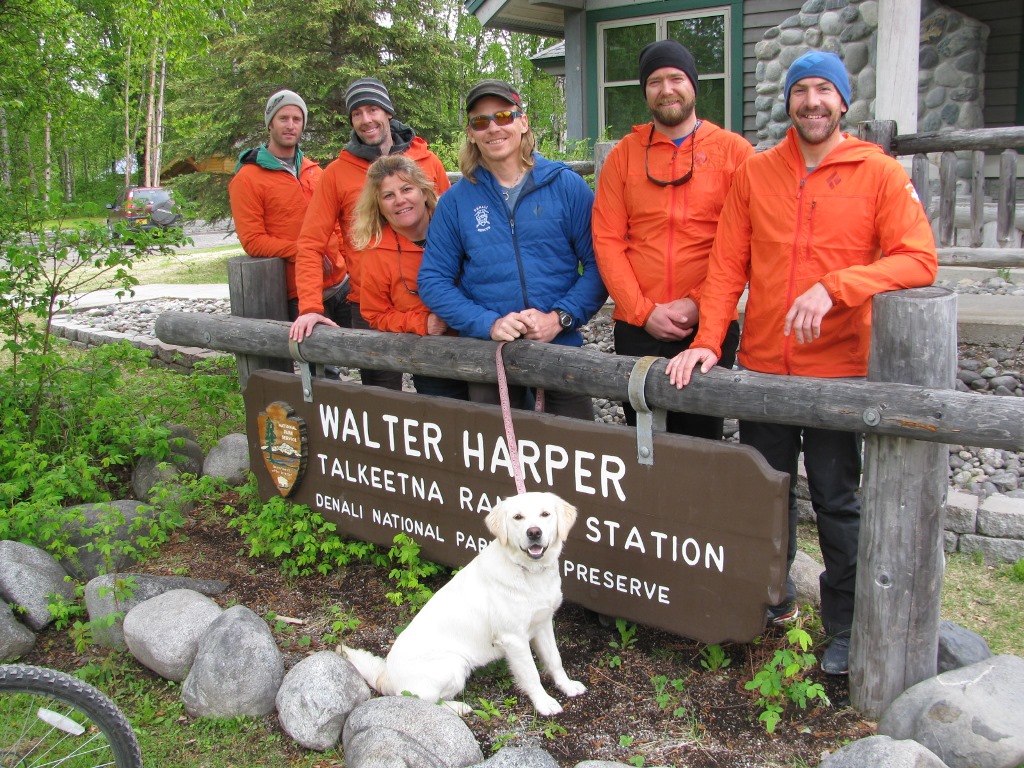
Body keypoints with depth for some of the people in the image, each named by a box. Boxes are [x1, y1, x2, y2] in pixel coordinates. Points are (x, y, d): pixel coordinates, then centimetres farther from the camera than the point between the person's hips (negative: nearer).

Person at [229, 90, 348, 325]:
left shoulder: (314, 171, 14)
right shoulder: (247, 178, -4)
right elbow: (252, 241, -10)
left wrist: (340, 251, 6)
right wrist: (301, 251, -18)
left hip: (341, 283, 6)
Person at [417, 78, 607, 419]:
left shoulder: (567, 185, -2)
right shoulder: (456, 200, 2)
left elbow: (598, 263, -3)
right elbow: (433, 279, 1)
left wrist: (560, 318, -16)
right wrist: (489, 324, -13)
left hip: (561, 346, -1)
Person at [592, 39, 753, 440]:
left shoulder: (734, 151, 2)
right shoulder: (624, 154, 8)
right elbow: (607, 239, 1)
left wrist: (697, 303, -14)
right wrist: (644, 312, -9)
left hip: (710, 326, -2)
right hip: (636, 328, 2)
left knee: (701, 438, 8)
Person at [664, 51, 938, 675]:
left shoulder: (880, 173, -1)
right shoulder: (755, 173, 7)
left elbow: (919, 260, -11)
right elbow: (728, 266, 4)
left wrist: (833, 286, -23)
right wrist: (709, 341, -8)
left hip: (839, 367, -3)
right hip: (762, 366, 3)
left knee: (836, 500, 5)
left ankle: (846, 628, 21)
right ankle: (772, 598, 34)